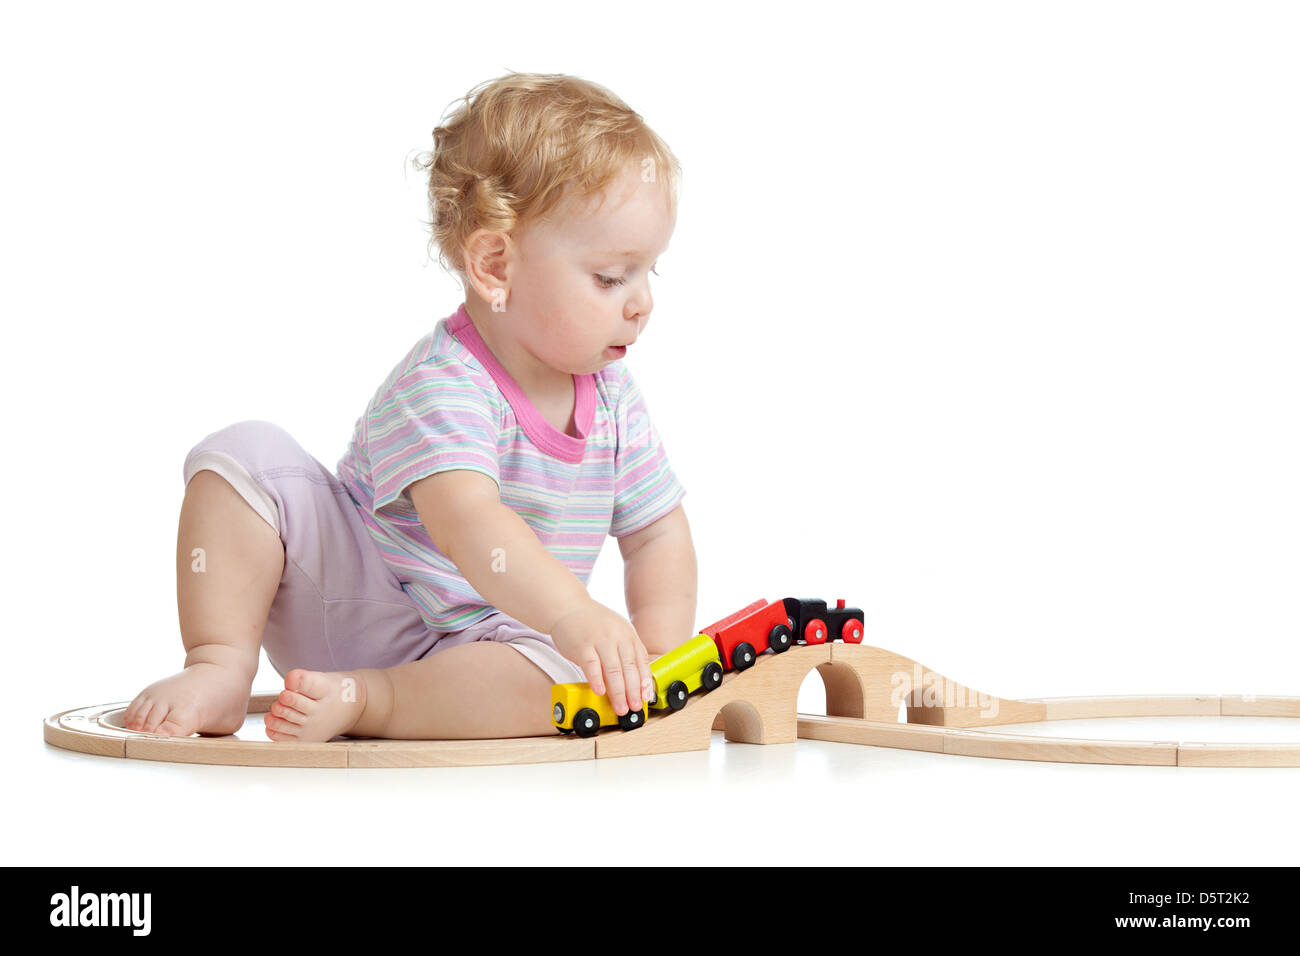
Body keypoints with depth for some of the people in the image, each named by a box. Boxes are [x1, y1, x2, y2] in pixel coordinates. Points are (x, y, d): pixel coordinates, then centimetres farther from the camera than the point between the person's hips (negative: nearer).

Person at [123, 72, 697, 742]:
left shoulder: (613, 399, 0)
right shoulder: (439, 385, -24)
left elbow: (659, 534, 10)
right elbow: (466, 523, -41)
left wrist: (655, 657, -6)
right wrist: (574, 615, -54)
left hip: (464, 647, 4)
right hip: (347, 601, -3)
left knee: (570, 678, -32)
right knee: (246, 456, -22)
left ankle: (359, 701, -27)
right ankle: (221, 669, -18)